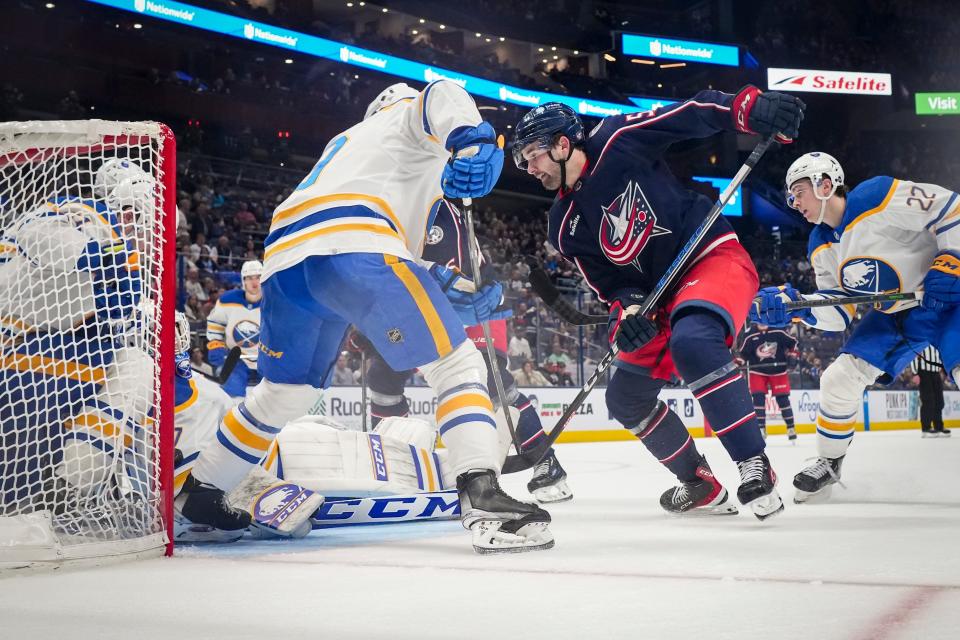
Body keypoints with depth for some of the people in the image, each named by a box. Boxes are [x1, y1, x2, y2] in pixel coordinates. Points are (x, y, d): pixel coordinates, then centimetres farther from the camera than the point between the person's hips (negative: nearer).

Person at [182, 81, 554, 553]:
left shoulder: (347, 142, 43)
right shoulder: (410, 117, 24)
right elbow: (442, 95, -5)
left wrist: (452, 294, 30)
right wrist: (474, 137, -26)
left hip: (285, 257, 8)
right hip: (352, 249, -8)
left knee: (284, 391, 27)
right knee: (457, 363, -4)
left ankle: (200, 494, 38)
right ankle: (483, 498, -21)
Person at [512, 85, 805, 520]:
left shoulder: (617, 142, -13)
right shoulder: (565, 228, 3)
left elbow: (694, 113, -15)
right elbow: (609, 283, 2)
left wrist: (750, 106, -31)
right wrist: (626, 310, -20)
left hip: (714, 257, -8)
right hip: (658, 296, 8)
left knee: (691, 340, -37)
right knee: (625, 398, 8)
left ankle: (754, 466, -28)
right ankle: (701, 485, 24)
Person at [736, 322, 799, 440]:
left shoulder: (778, 332, -5)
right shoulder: (749, 335, -6)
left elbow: (792, 342, 8)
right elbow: (743, 353, 0)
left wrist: (793, 354, -5)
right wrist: (739, 363, -16)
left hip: (778, 371, 0)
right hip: (758, 371, 0)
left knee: (782, 399, 1)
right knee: (758, 398, -10)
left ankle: (791, 427, 14)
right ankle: (761, 428, -4)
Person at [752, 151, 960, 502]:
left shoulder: (881, 196, -22)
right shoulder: (822, 248, 2)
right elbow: (837, 313, -1)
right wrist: (794, 306, -17)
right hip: (895, 315, 7)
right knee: (839, 378, -1)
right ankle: (828, 465, 17)